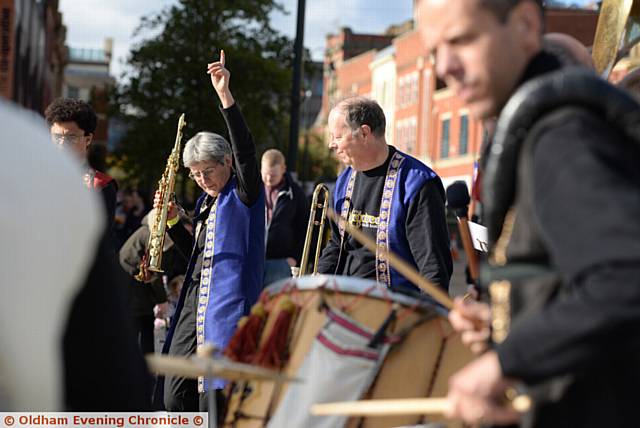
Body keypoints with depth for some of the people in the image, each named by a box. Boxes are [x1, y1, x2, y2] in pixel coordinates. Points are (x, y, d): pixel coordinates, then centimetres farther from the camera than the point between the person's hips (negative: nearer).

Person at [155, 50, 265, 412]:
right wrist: (172, 222, 12)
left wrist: (226, 96, -29)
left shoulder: (244, 193, -3)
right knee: (175, 399, 5)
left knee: (212, 403, -11)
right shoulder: (206, 201, 20)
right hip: (194, 301, 8)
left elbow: (245, 149, -21)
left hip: (227, 304, -8)